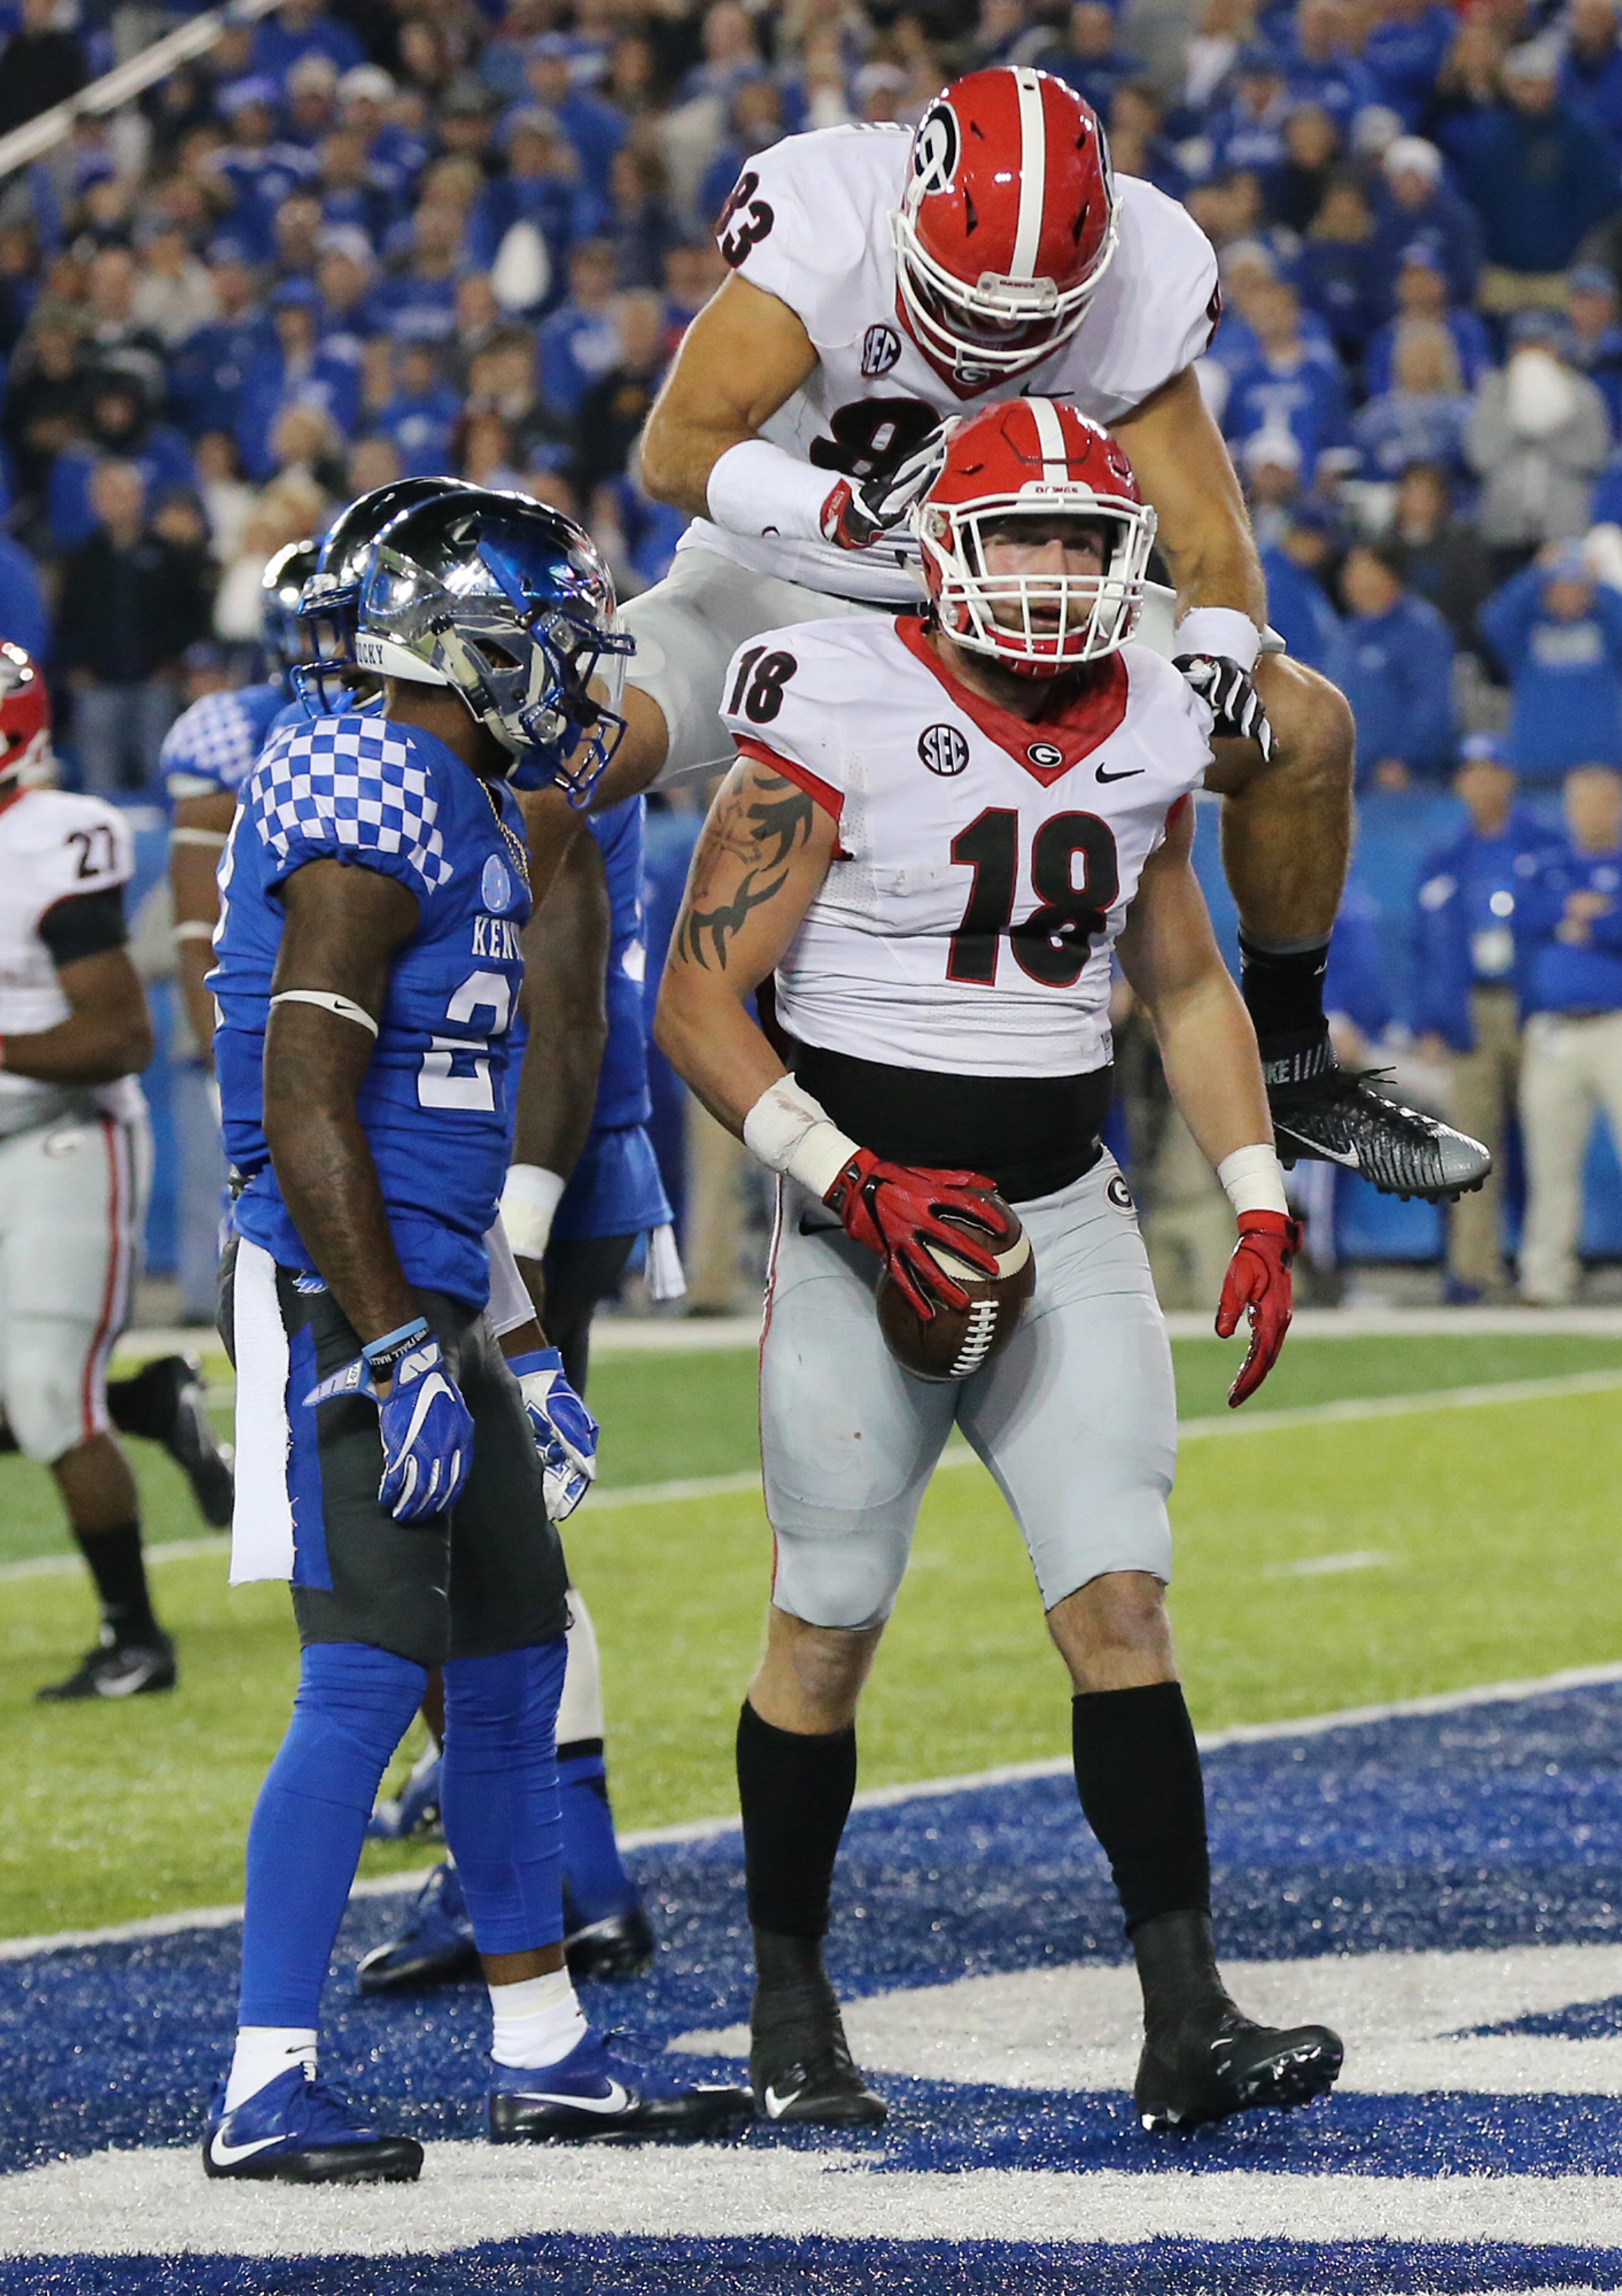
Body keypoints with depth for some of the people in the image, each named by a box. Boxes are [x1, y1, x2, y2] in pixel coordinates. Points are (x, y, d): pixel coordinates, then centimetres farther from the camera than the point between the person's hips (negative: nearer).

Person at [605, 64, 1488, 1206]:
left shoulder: (1137, 280, -17)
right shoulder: (826, 221, -28)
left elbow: (1207, 534, -11)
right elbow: (678, 451, -30)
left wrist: (1213, 654, -33)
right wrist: (868, 512, -46)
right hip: (787, 583, -3)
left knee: (1303, 727, -7)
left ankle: (1292, 1067, 13)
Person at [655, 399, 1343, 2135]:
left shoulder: (1146, 729, 6)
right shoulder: (838, 724, -12)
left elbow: (1184, 983, 20)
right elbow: (701, 1005, -11)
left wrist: (1260, 1205, 10)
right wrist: (854, 1186, -21)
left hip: (1067, 1220, 4)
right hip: (869, 1220, -4)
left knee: (1121, 1601, -7)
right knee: (828, 1628, 4)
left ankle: (1187, 2024, -12)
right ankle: (789, 2007, 21)